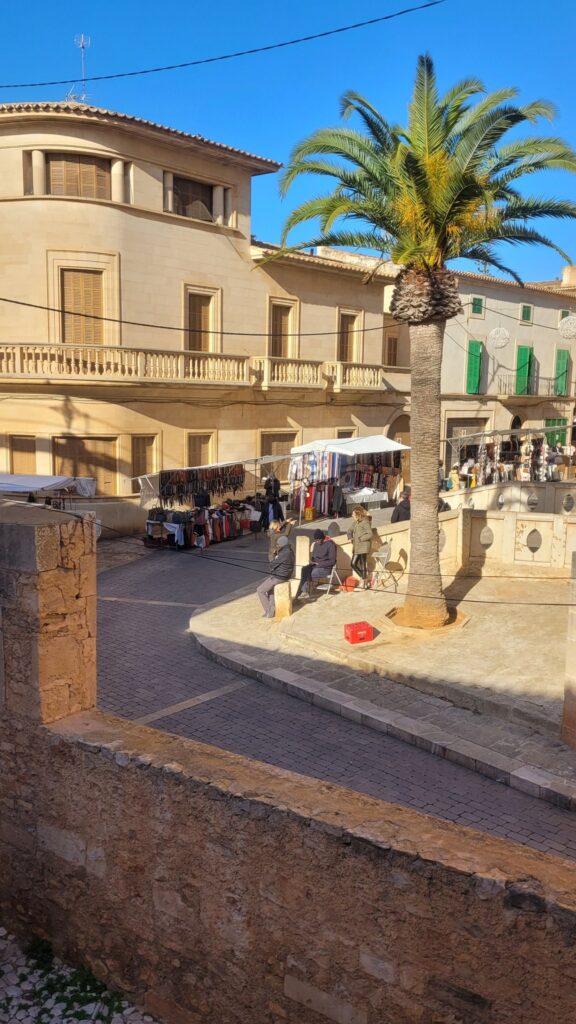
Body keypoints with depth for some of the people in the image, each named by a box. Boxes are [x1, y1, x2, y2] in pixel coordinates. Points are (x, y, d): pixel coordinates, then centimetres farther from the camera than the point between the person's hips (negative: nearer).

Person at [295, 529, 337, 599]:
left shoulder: (330, 544, -13)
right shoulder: (316, 544, 10)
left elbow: (332, 561, -16)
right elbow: (313, 555, 20)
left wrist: (318, 563, -18)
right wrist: (311, 560, -4)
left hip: (325, 568, -7)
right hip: (315, 565, 7)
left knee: (307, 574, -24)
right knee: (304, 569, -23)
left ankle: (298, 594, -11)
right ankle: (305, 592, -26)